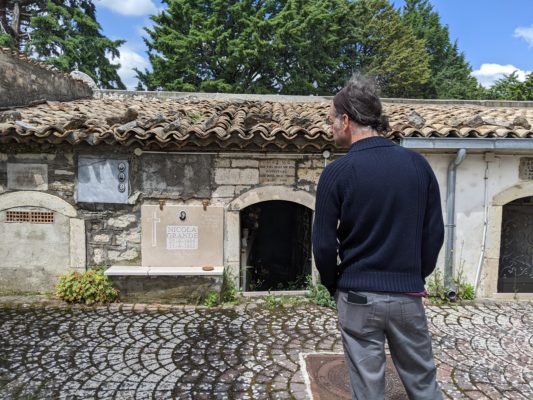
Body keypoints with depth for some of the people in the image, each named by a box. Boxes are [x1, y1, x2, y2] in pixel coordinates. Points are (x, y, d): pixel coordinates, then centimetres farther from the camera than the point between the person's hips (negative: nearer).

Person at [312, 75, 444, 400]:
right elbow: (435, 232, 3)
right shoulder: (418, 164, -3)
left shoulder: (337, 173, -13)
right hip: (408, 295, 3)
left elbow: (324, 245, -10)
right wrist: (418, 276, 16)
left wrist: (334, 284, 8)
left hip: (359, 296, -3)